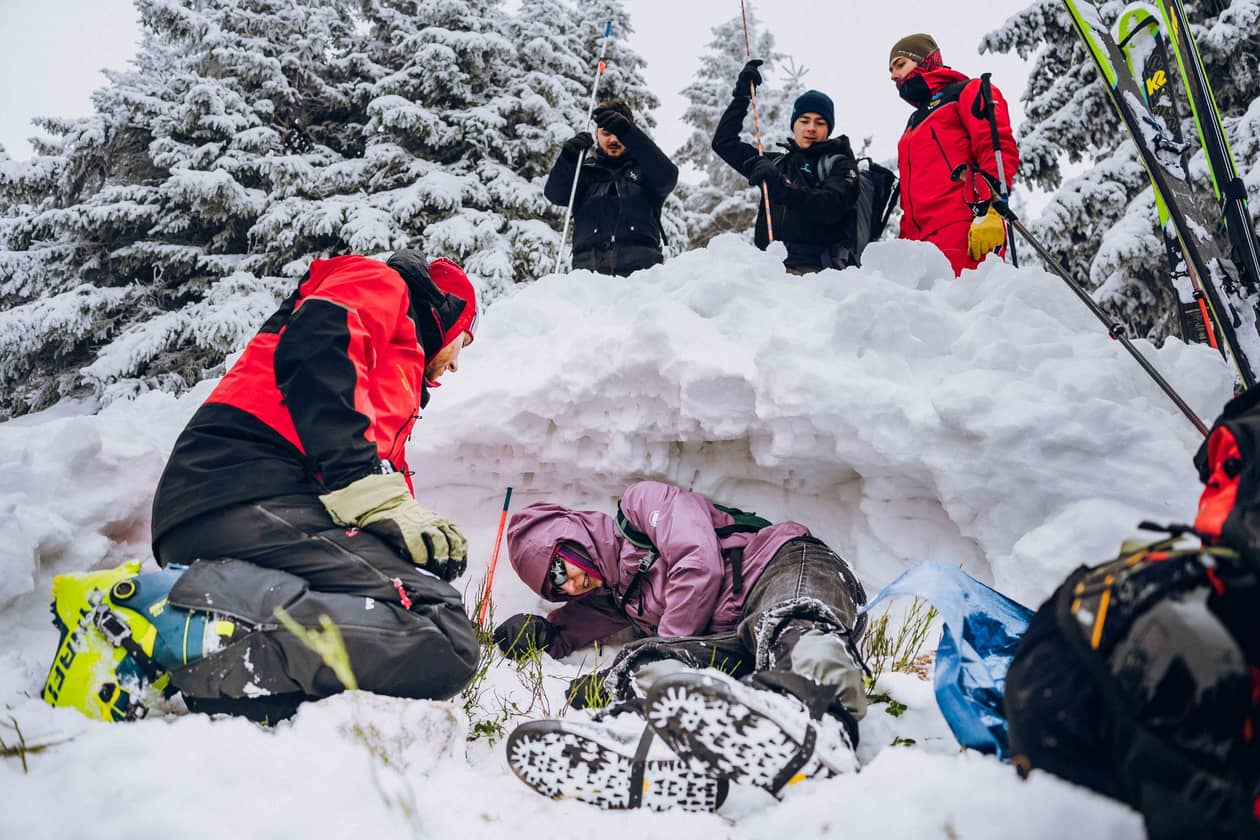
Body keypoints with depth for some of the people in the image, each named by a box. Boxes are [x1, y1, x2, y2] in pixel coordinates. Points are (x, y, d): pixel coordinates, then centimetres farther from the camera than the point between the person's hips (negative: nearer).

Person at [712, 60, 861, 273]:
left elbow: (829, 208, -8)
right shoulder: (777, 163, 27)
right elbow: (724, 142, 30)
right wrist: (742, 94, 26)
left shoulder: (841, 165, 13)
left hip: (814, 269, -4)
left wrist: (781, 186, -19)